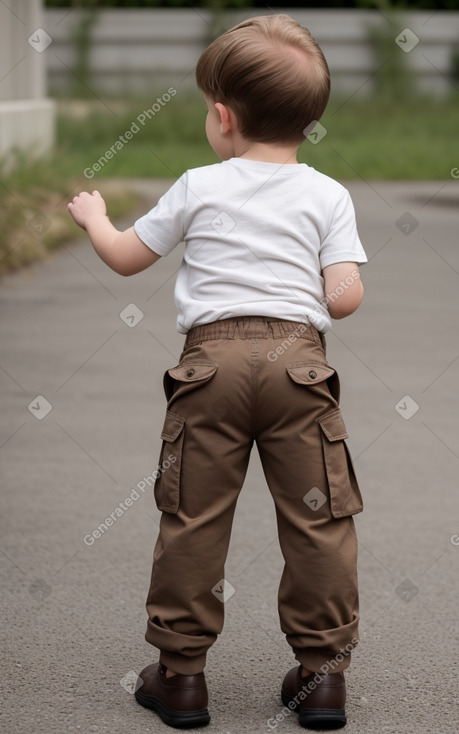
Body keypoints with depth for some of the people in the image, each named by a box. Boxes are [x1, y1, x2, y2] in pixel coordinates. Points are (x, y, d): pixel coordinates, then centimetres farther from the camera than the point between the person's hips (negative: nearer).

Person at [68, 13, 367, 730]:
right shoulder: (328, 195, 6)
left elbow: (125, 257, 16)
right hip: (299, 358, 0)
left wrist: (94, 216, 37)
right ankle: (323, 670, 6)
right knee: (317, 518, 6)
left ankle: (180, 671, 10)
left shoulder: (199, 188, 6)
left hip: (213, 356, 0)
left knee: (193, 517, 6)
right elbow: (344, 297, -3)